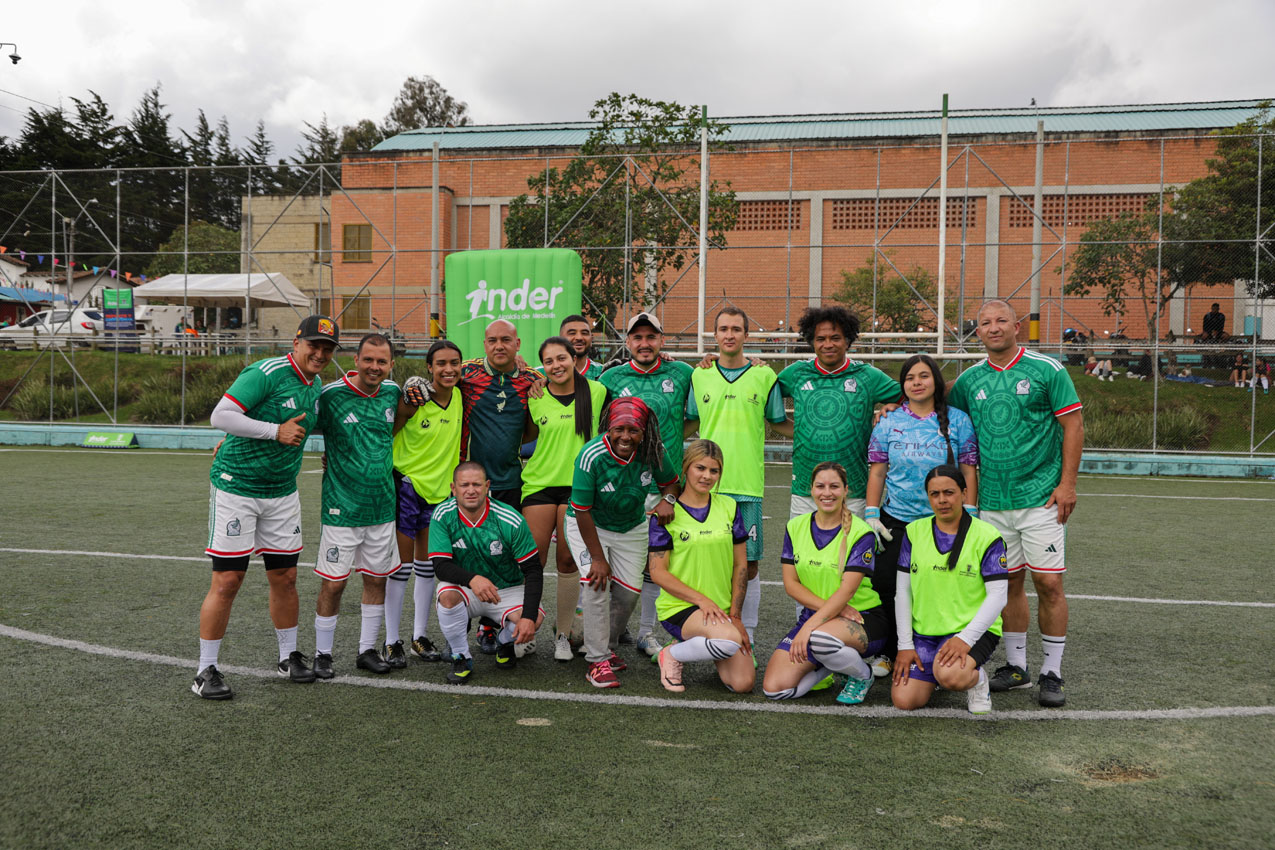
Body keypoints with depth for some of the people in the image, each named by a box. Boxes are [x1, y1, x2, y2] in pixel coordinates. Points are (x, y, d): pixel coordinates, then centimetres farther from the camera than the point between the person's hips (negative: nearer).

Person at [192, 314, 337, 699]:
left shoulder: (315, 388, 10)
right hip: (235, 488, -7)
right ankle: (206, 670, 7)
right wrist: (276, 431, -22)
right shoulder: (267, 373, -16)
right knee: (227, 581, -5)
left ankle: (289, 656, 27)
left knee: (285, 577, 11)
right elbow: (220, 415, -23)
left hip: (281, 493, 7)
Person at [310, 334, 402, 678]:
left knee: (377, 579, 12)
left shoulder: (393, 392, 4)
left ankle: (367, 650, 26)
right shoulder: (330, 395, -11)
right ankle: (322, 654, 17)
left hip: (383, 506, 5)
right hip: (341, 508, -5)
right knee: (333, 583, 1)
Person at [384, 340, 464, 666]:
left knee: (427, 564, 13)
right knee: (401, 565, -1)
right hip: (407, 484, -5)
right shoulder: (412, 401, -15)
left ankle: (421, 636, 23)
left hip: (440, 489, 5)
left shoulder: (460, 397, -2)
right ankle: (392, 642, 9)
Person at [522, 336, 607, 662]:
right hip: (539, 484, 0)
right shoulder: (534, 397, 1)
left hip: (579, 487, 0)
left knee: (568, 561, 4)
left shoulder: (596, 391, 0)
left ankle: (563, 634, 18)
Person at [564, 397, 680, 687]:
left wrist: (667, 500, -22)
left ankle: (609, 646, 28)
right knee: (596, 582, -22)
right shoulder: (591, 456, -30)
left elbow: (670, 481, 2)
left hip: (631, 529, 4)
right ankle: (598, 661, -13)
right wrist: (597, 557, -22)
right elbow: (582, 511, -24)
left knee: (629, 591, 2)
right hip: (588, 526, -4)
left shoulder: (653, 452, -19)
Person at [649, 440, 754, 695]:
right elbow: (658, 572, -8)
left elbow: (741, 564, 9)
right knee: (730, 640, -34)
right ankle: (672, 655, -5)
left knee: (743, 683, -8)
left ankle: (708, 645, 22)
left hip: (722, 608, 5)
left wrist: (735, 614, 1)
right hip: (679, 607, -5)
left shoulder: (729, 507, 8)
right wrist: (702, 599, -16)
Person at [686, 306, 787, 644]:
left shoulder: (764, 375, 4)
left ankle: (746, 639, 14)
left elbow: (778, 422, 13)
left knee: (748, 565, 1)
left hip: (748, 485, -1)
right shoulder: (699, 375, 9)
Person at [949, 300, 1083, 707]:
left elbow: (1073, 424, -3)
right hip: (992, 501, 4)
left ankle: (1052, 673, 7)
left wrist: (1067, 483, -9)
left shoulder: (1047, 370, -3)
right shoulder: (968, 380, 7)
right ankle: (1015, 666, 22)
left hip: (1041, 497, -3)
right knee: (1008, 582, 10)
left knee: (1048, 583, -4)